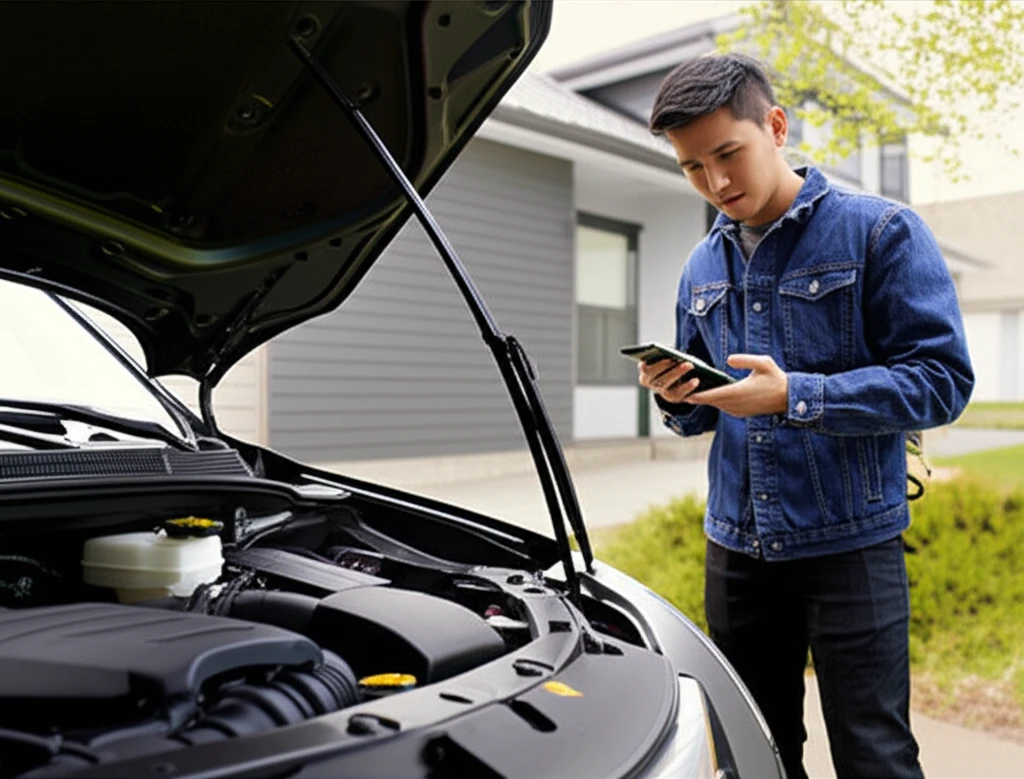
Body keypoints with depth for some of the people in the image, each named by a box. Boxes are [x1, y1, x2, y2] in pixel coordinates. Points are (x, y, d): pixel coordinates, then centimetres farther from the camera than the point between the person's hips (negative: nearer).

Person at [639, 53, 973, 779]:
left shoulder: (880, 230, -6)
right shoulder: (702, 268, 11)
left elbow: (942, 378, -13)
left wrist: (796, 397, -24)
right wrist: (678, 398, -7)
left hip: (850, 539, -5)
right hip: (737, 547, 6)